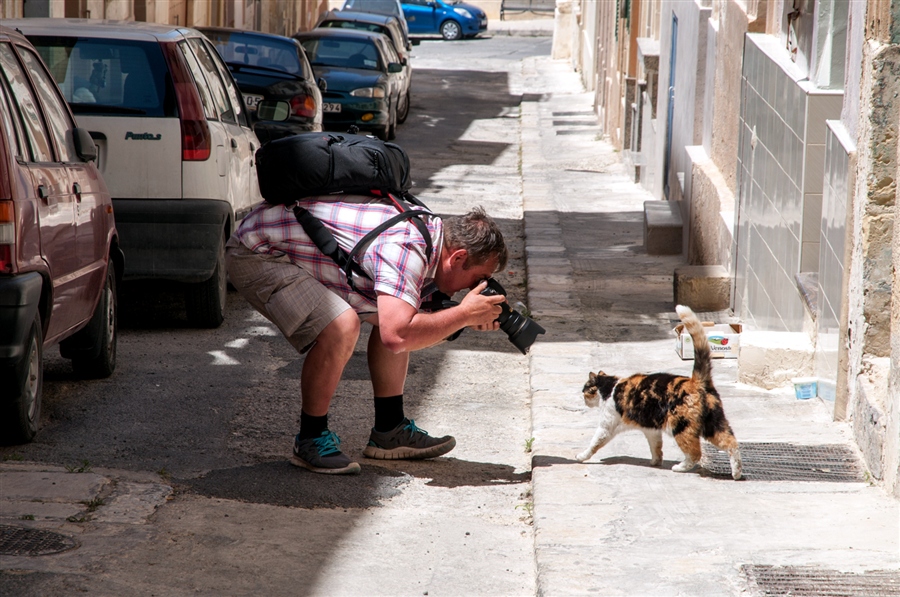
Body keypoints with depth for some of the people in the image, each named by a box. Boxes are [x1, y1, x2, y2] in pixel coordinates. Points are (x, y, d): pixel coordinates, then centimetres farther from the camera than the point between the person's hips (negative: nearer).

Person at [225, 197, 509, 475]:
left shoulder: (429, 229, 1)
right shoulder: (407, 250, -29)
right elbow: (396, 336, -40)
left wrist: (466, 319, -5)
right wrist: (464, 314, -26)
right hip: (256, 253, -10)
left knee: (390, 314, 8)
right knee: (341, 326, -29)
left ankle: (389, 431, 16)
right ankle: (311, 440, -11)